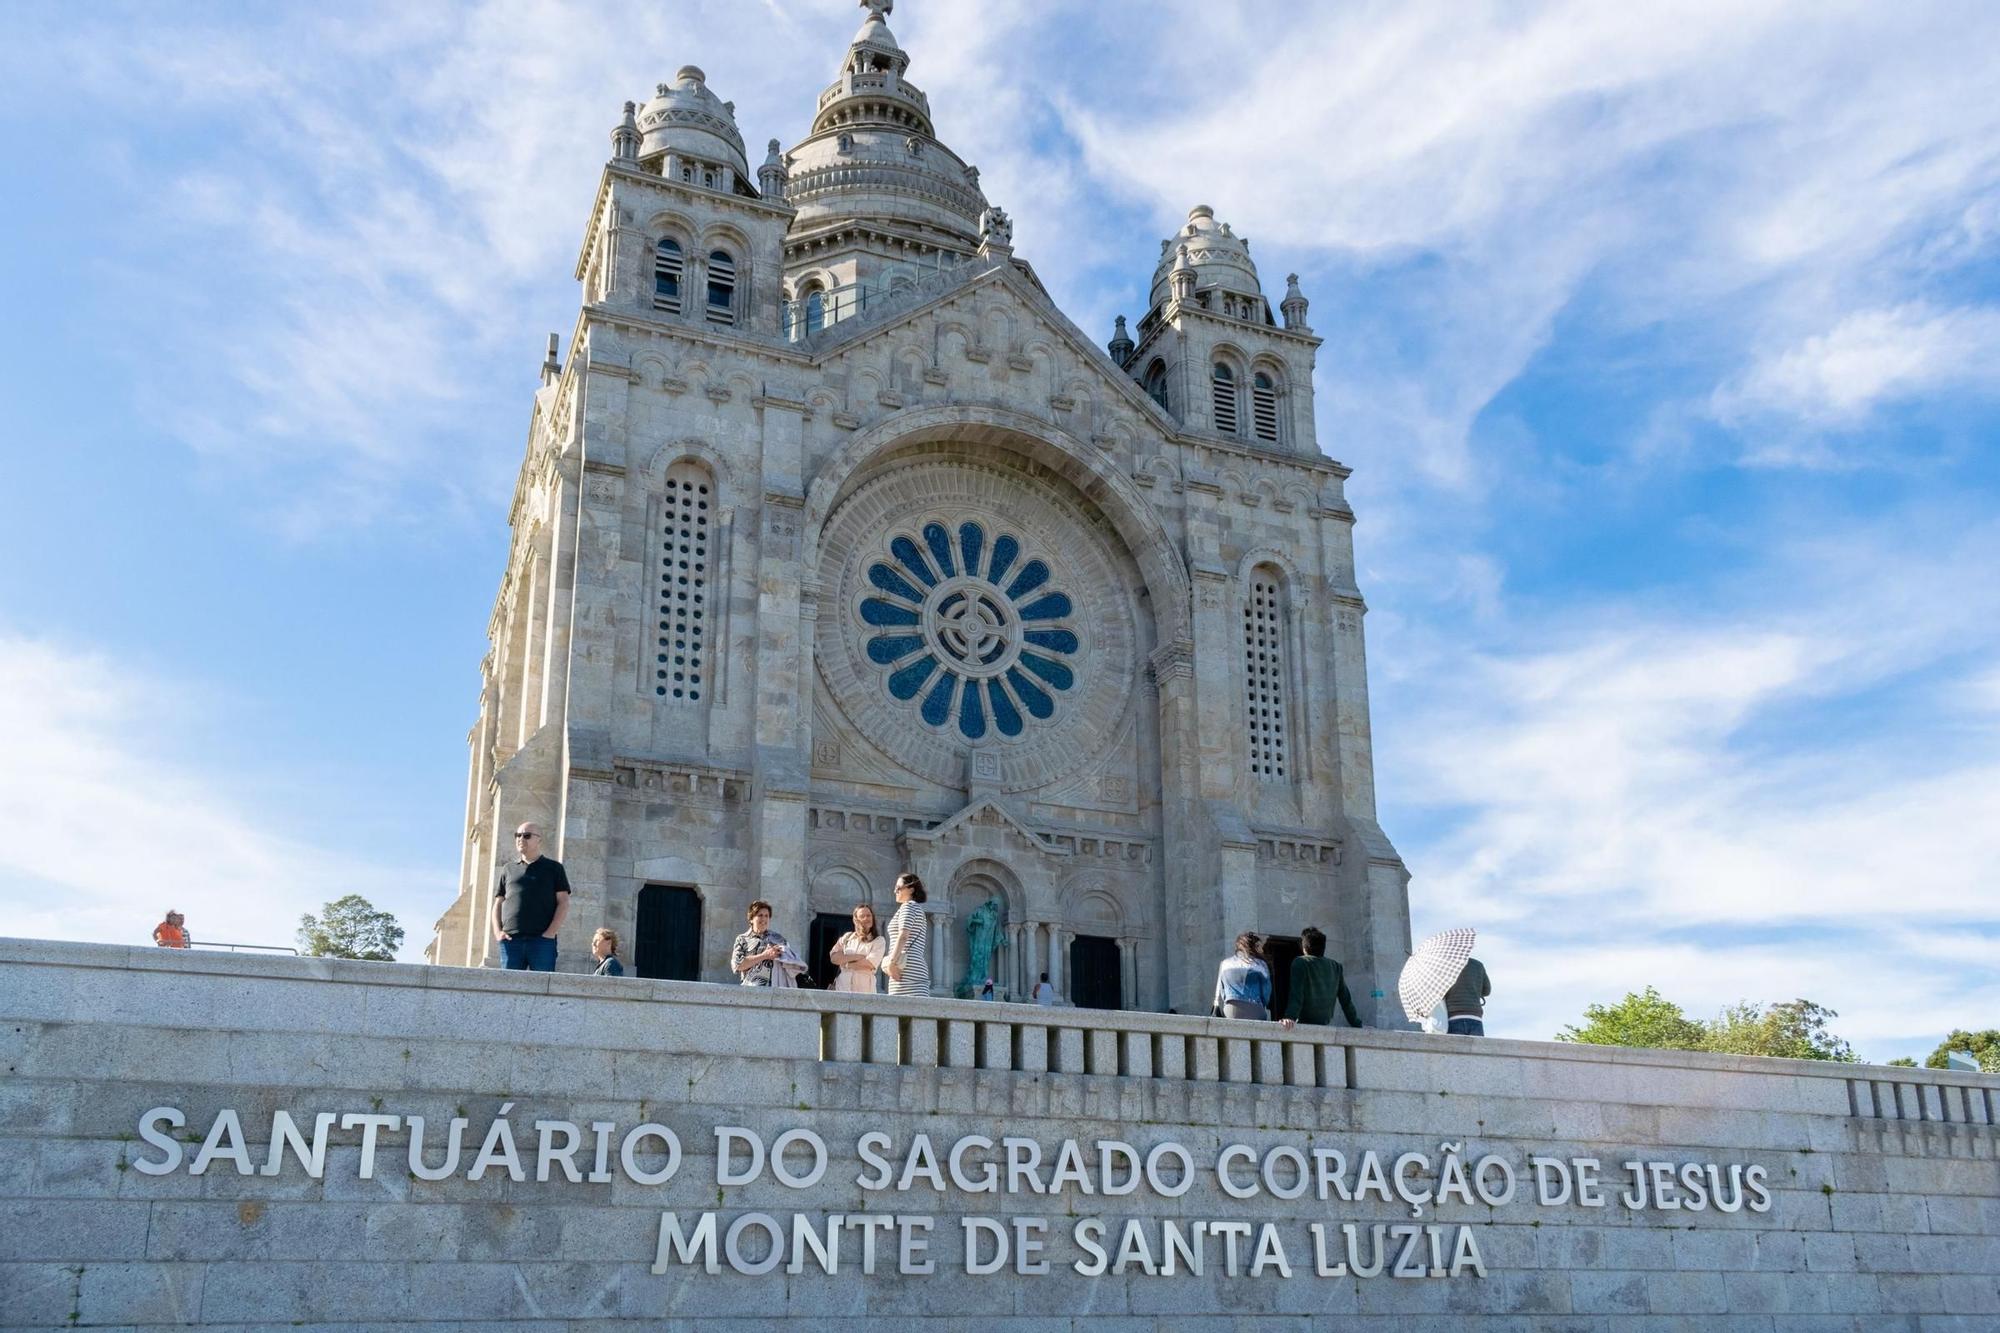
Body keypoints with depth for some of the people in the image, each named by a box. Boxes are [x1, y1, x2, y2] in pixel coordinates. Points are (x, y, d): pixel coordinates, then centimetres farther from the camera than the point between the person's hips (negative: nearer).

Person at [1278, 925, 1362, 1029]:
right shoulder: (1336, 967, 12)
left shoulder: (1300, 963, -2)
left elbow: (1296, 994, -15)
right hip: (1326, 1025, 5)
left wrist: (1291, 1017, -23)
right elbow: (1346, 1000, 13)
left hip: (1305, 1024, -5)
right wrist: (1357, 1025, 17)